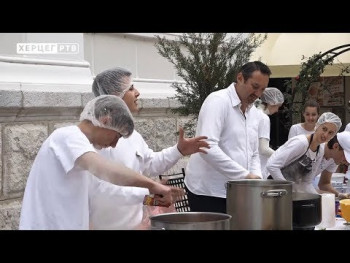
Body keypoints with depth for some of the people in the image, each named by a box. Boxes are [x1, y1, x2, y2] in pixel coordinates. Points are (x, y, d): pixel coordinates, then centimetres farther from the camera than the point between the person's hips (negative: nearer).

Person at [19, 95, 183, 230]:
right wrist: (152, 185, -33)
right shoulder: (68, 136, -14)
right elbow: (103, 169, -32)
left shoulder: (72, 140, 18)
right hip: (50, 226, -10)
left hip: (58, 225, 10)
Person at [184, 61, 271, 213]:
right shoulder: (218, 101, -12)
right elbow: (208, 148, -25)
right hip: (208, 192, -7)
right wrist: (245, 175, -24)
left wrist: (256, 177, -1)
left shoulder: (253, 112, 13)